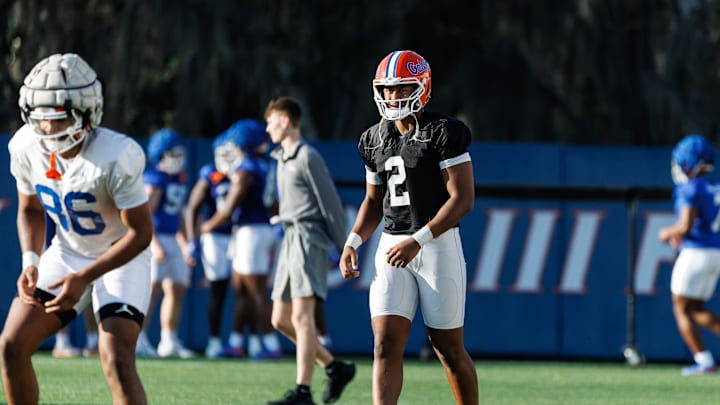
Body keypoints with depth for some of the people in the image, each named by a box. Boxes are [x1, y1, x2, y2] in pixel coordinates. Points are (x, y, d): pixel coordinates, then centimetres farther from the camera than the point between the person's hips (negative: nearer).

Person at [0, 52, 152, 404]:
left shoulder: (116, 157, -31)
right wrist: (31, 263, -12)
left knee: (117, 362, -22)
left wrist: (84, 278, -28)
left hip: (121, 257, -5)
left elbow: (141, 232, -22)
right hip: (67, 253, 6)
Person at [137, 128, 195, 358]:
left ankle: (169, 341, 19)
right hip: (155, 239, -9)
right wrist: (155, 244, -23)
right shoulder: (154, 179, -11)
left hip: (172, 241, 9)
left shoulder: (179, 180, 16)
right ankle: (139, 341, -18)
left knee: (177, 290, 11)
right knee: (153, 288, -16)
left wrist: (184, 245, 26)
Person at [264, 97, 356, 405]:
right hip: (290, 239, 10)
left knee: (301, 316, -16)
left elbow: (330, 203, -9)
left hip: (308, 238, -10)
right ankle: (336, 368, 15)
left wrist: (344, 249, -10)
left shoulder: (307, 157, -9)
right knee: (281, 320, 8)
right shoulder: (282, 159, 19)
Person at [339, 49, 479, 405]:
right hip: (391, 248, 5)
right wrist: (353, 241, 4)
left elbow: (463, 198, -14)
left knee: (448, 348, 4)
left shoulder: (444, 133, -10)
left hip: (437, 244, -5)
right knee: (386, 345, -9)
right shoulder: (375, 140, 10)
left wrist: (418, 240, -22)